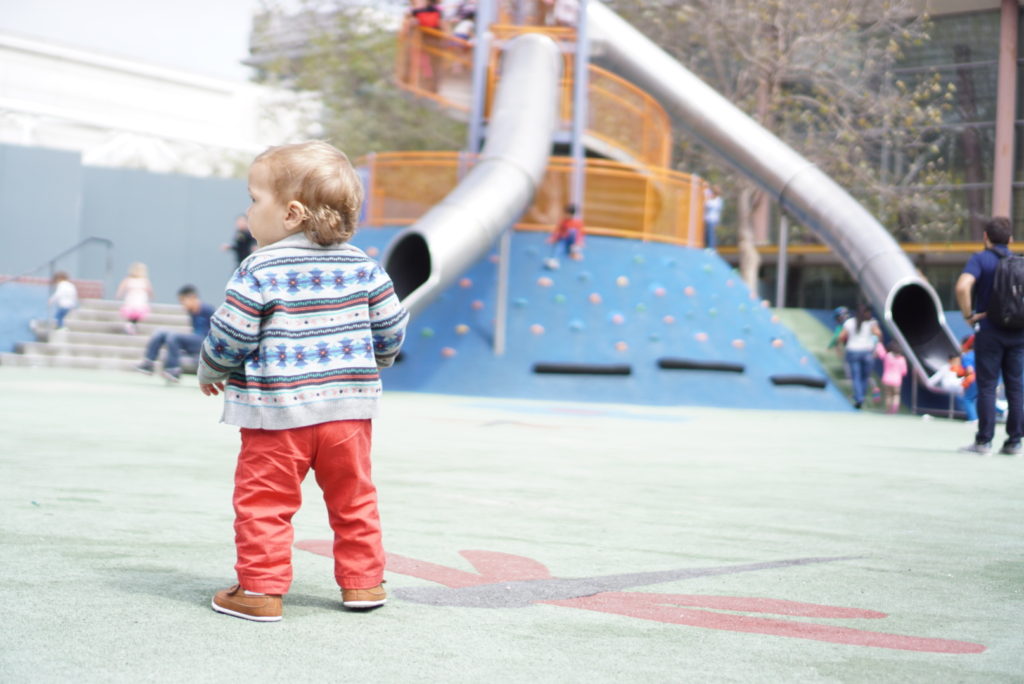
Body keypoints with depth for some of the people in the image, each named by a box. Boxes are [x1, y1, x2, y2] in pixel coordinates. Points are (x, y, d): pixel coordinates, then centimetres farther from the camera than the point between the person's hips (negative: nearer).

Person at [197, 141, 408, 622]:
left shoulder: (260, 270, -9)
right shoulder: (361, 266, 6)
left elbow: (229, 336, -8)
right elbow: (391, 328, 11)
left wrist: (210, 373, 11)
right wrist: (371, 364, 30)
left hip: (278, 410, -5)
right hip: (349, 406, 5)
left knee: (263, 500, 4)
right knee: (353, 497, 15)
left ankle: (260, 588, 5)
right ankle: (361, 581, 22)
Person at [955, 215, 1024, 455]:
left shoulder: (980, 259, -5)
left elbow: (962, 286, -22)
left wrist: (968, 315, -11)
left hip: (989, 331, -4)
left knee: (987, 387, 0)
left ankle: (984, 442, 0)